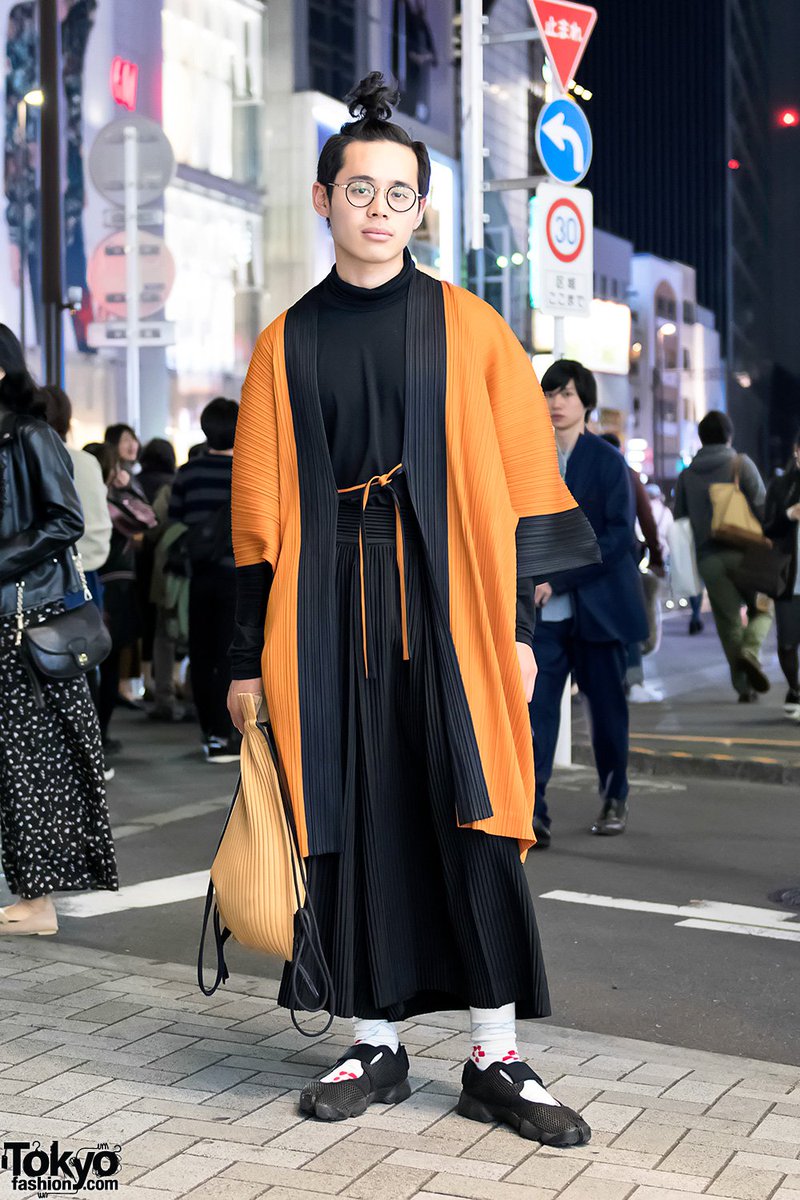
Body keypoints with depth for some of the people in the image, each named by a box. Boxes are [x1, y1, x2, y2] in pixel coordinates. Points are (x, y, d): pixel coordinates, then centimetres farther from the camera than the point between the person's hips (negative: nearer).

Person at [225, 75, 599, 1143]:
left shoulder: (467, 328, 5)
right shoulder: (288, 344, 9)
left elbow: (518, 483, 3)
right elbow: (259, 510, 8)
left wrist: (519, 623, -3)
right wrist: (249, 655, 5)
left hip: (448, 601, -1)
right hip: (328, 610, 2)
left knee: (474, 823, -3)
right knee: (353, 822, 4)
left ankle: (496, 1060, 5)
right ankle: (376, 1045, 16)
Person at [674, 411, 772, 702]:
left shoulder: (686, 475, 11)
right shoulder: (741, 463, 0)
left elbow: (679, 517, 11)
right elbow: (762, 505, -9)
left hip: (708, 559, 3)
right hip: (743, 551, -3)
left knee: (728, 622, 6)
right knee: (762, 608, 12)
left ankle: (743, 684, 2)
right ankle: (750, 650, -17)